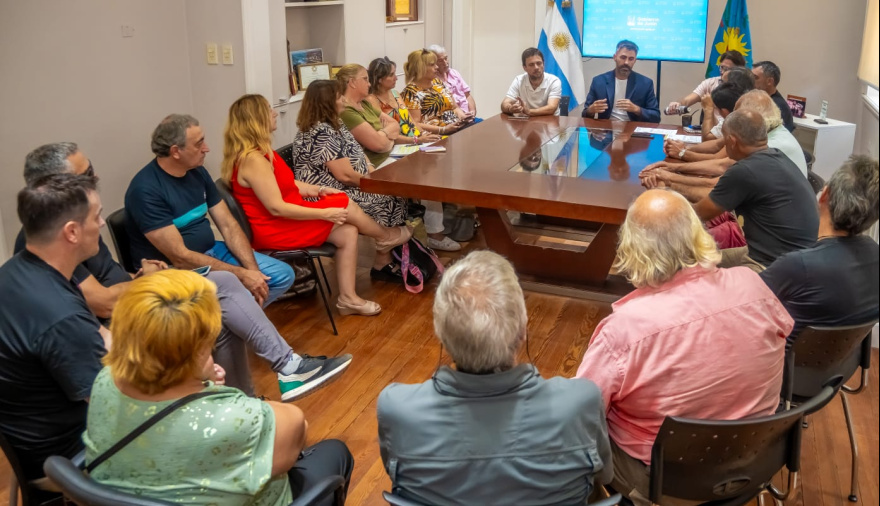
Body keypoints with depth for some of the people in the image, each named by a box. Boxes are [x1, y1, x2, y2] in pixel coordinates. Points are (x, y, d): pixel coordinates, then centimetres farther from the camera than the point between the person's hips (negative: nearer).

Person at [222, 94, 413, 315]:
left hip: (282, 220, 10)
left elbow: (285, 183, 16)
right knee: (345, 207, -9)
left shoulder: (259, 152, 7)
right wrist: (324, 213, -21)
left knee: (347, 233, -2)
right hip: (274, 229, -10)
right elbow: (277, 208, -26)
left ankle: (347, 298, 3)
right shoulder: (253, 159, -25)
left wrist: (318, 190, 2)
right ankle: (386, 237, 20)